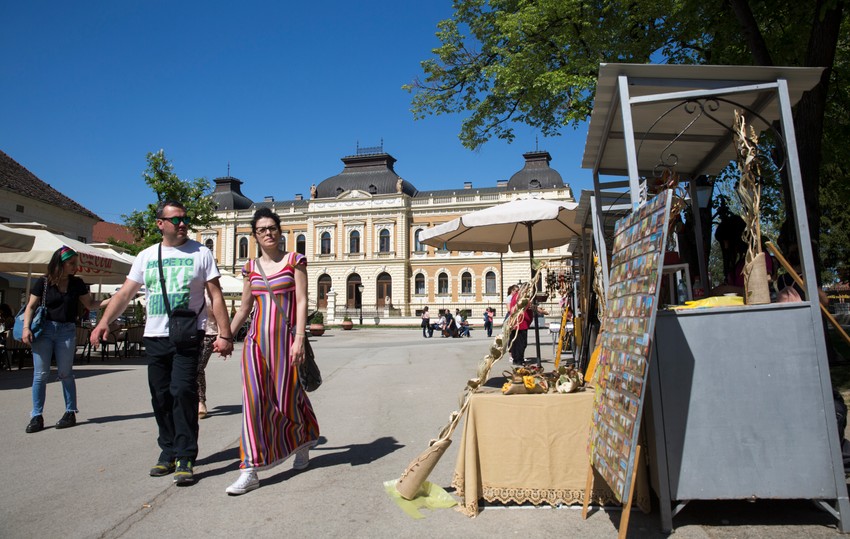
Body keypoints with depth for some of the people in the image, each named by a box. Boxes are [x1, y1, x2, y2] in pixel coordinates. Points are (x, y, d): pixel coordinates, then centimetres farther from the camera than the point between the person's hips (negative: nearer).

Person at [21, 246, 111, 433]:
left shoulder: (77, 283, 5)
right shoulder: (44, 282, -1)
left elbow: (90, 304, 8)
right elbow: (31, 306, 1)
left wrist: (110, 301, -7)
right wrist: (26, 328, -11)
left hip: (67, 331, 1)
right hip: (44, 329, -1)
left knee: (65, 373, 5)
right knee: (40, 374, 1)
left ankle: (70, 413, 14)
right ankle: (37, 416, 10)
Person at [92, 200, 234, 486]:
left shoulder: (200, 253, 1)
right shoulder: (146, 256, 11)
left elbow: (216, 296, -2)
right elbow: (125, 293, 9)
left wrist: (225, 334, -9)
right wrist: (105, 321, -7)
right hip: (154, 337, 4)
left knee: (183, 392, -12)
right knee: (161, 397, 9)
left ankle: (185, 458, -4)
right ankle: (168, 451, 23)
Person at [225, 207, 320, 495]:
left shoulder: (295, 261, 0)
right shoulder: (251, 267, 12)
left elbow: (301, 302, -6)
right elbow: (244, 307, 19)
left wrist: (299, 339, -14)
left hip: (284, 339, -3)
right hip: (255, 340, 3)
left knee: (287, 399, 6)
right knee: (253, 400, -6)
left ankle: (302, 442, 38)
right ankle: (250, 471, -2)